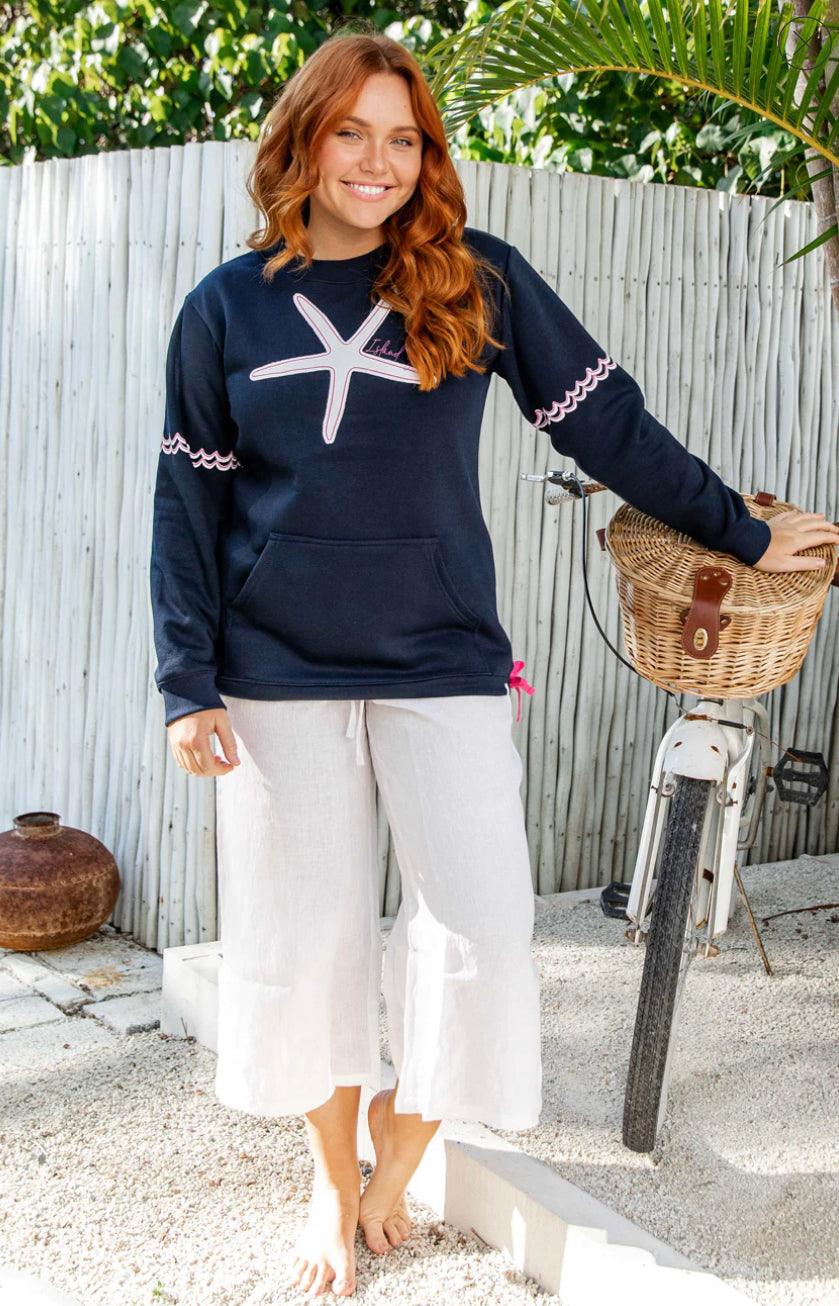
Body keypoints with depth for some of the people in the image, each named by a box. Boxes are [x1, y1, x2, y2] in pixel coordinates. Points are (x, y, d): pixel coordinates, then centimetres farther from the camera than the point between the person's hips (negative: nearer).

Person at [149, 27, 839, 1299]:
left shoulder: (480, 280, 2)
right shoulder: (226, 308, 4)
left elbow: (609, 424, 7)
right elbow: (188, 503, 5)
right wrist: (189, 684, -1)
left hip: (443, 666, 0)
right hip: (280, 674, 1)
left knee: (483, 924, -4)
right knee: (305, 938, 7)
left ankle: (400, 1154, 21)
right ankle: (335, 1186, 28)